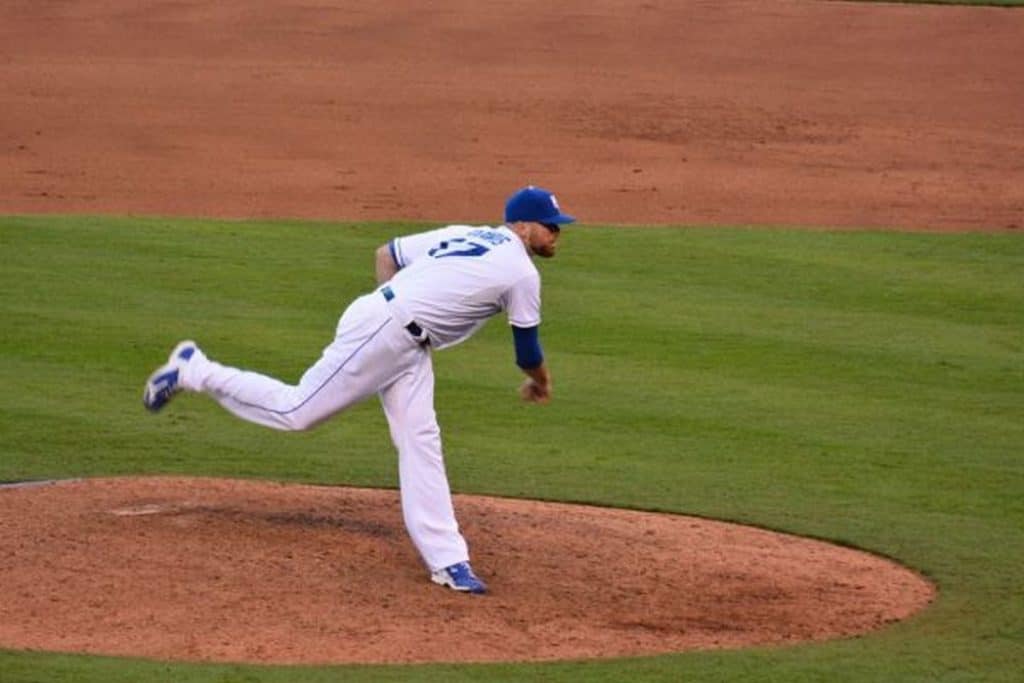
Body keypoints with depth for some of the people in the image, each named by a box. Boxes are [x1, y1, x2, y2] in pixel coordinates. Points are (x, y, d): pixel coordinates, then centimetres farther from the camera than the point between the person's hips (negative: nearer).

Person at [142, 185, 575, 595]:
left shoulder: (461, 235, 17)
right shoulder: (522, 272, -7)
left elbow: (386, 254, 23)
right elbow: (527, 350, 4)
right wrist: (540, 383, 23)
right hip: (383, 331, -10)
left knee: (420, 442, 4)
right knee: (297, 411, -4)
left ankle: (447, 559, 0)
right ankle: (195, 372, 9)